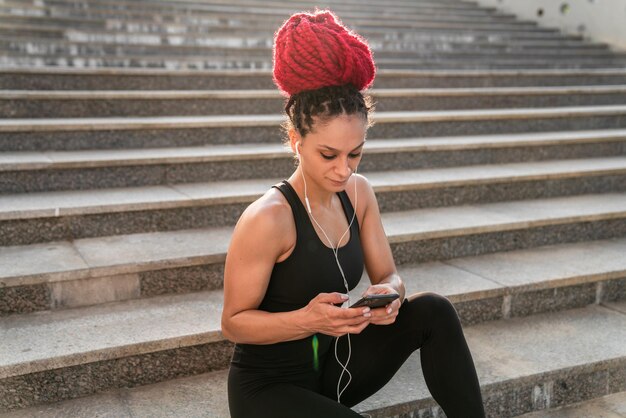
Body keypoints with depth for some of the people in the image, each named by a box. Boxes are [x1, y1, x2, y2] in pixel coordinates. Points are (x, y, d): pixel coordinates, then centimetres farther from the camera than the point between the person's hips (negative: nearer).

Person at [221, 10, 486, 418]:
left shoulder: (359, 192, -5)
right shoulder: (267, 219, -25)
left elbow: (388, 275, 2)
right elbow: (234, 322, -17)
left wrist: (390, 293, -22)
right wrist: (307, 319, -33)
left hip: (334, 364, 6)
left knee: (433, 311, -13)